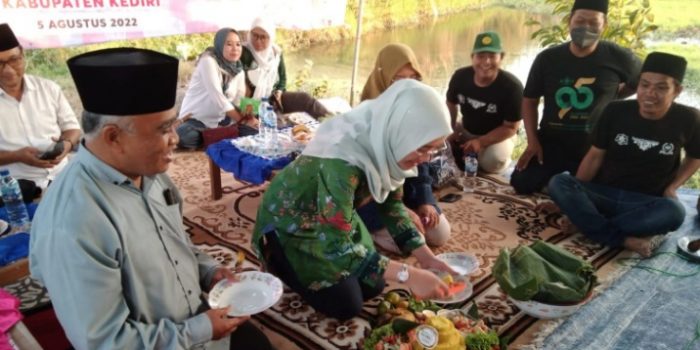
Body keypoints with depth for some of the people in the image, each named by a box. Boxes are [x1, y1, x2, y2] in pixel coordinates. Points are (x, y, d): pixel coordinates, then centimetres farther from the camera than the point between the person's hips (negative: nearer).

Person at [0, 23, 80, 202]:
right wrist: (17, 156, -20)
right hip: (14, 184, -2)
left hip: (59, 176, 2)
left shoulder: (49, 88, 9)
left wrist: (67, 143, -11)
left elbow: (71, 127, 12)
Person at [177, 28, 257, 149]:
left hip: (222, 120, 6)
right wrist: (242, 120, -23)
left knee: (254, 132, -16)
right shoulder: (208, 61, -15)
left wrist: (248, 117, -24)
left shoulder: (239, 70, 5)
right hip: (196, 118, -5)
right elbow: (217, 97, -24)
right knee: (188, 137, -37)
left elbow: (240, 101, -2)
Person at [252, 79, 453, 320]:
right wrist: (408, 275, -41)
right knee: (346, 307, -5)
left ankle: (306, 268, 26)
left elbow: (391, 203, -2)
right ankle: (281, 266, 16)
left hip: (333, 218, 7)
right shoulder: (342, 160, -40)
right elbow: (335, 245, -40)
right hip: (288, 224, -7)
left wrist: (426, 257, -12)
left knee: (372, 288, 7)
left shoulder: (385, 145, -15)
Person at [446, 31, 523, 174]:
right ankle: (469, 158, 13)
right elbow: (450, 104, 6)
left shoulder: (512, 86, -26)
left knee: (492, 161, -33)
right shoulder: (460, 76, -14)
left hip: (497, 136, -4)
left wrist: (480, 142, -31)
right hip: (466, 131, 4)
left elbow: (511, 128, -21)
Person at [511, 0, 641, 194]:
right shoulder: (547, 58, -4)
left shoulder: (618, 57, -8)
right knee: (522, 184, -10)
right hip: (550, 143, 1)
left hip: (595, 148, -1)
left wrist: (612, 98, 1)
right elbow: (530, 100, 3)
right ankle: (554, 180, 21)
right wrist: (533, 141, -6)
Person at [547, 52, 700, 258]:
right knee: (559, 183, -29)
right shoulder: (616, 111, -4)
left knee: (673, 212, -36)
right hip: (603, 193, 1)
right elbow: (595, 156, 1)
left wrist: (672, 187, -2)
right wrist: (573, 196, -5)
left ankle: (586, 222, -26)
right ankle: (625, 240, -32)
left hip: (646, 202, -1)